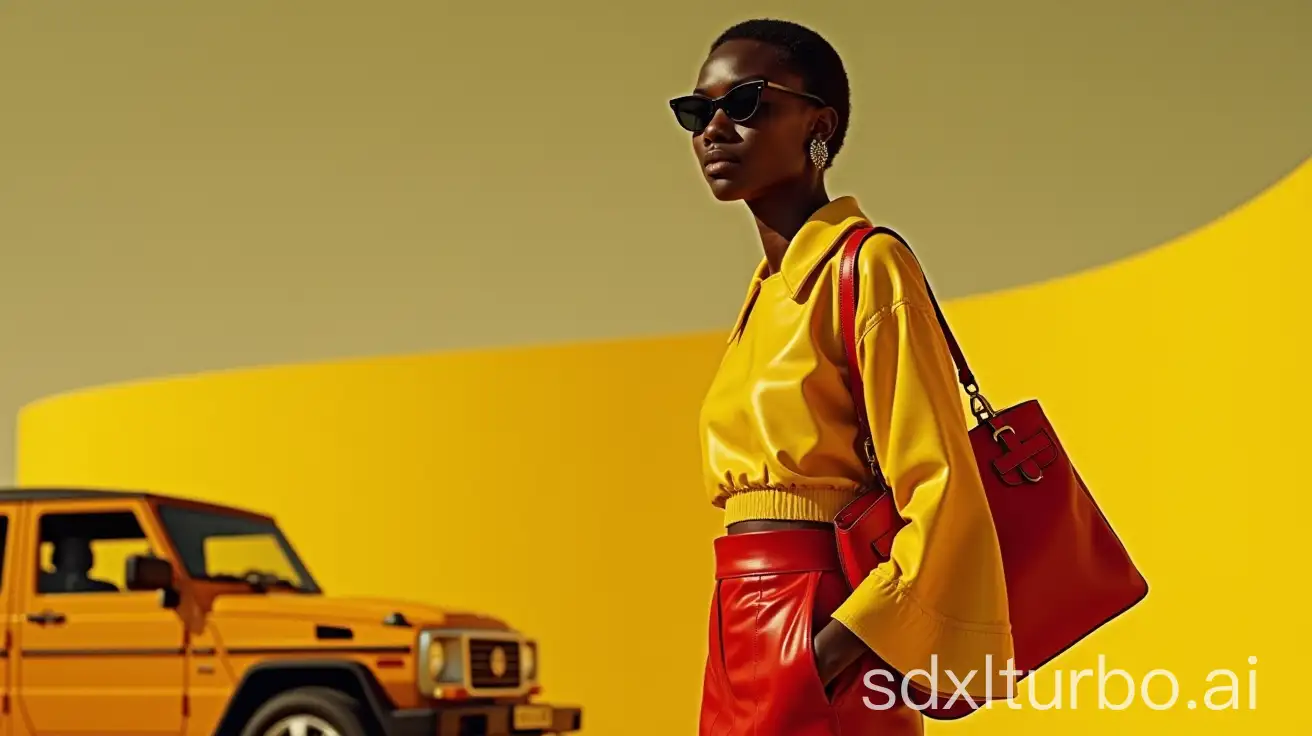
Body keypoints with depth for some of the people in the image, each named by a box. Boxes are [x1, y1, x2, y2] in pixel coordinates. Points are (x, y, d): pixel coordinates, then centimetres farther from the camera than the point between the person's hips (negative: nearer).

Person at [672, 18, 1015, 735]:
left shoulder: (864, 266, -8)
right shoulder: (767, 289, 17)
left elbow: (943, 495, -15)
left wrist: (834, 649, -23)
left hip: (818, 639, -8)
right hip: (741, 645, 8)